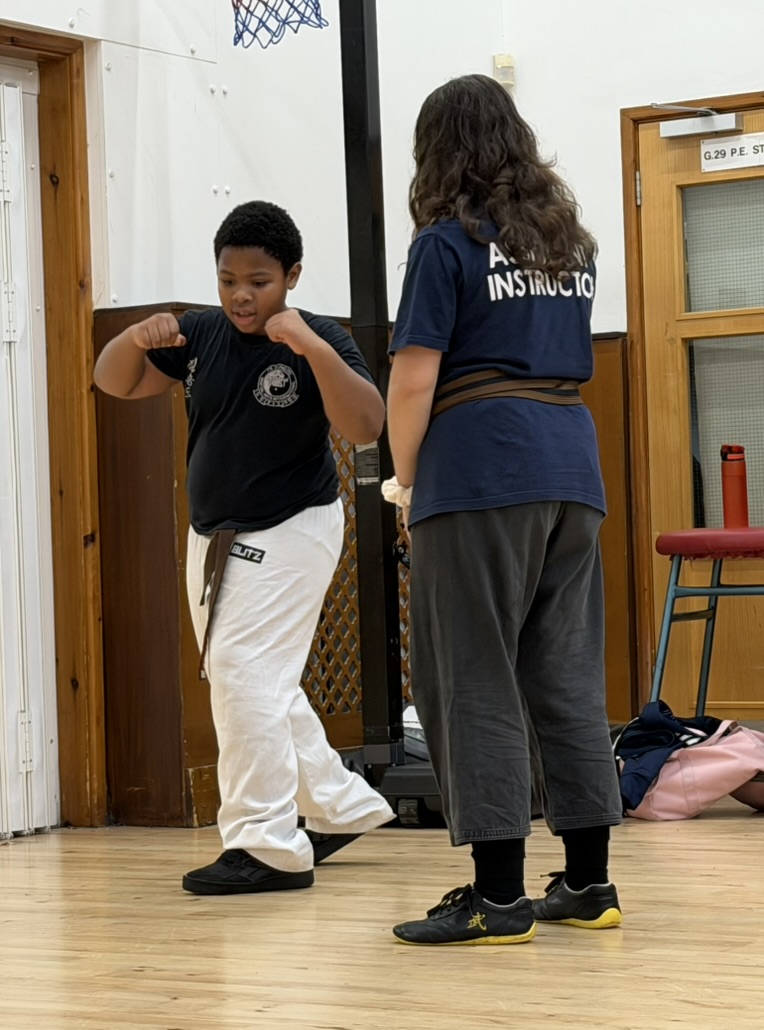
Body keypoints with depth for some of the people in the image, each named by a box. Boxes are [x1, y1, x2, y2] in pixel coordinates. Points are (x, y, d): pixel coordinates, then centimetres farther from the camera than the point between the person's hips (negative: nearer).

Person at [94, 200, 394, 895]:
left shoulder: (323, 341, -16)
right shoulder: (202, 334, -1)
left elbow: (366, 426, -29)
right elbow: (115, 383, 3)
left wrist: (314, 348, -41)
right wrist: (136, 339, -19)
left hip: (291, 532, -7)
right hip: (214, 537, 7)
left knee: (247, 677, -15)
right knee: (261, 691, 16)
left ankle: (267, 846, -8)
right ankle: (343, 806, 31)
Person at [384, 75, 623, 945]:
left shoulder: (448, 244, -4)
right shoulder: (571, 241, 17)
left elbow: (413, 381, -10)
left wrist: (406, 482, 6)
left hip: (480, 473, -7)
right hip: (571, 465, 7)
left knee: (473, 680, -2)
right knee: (568, 675, 10)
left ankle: (498, 896, -3)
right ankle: (587, 881, 13)